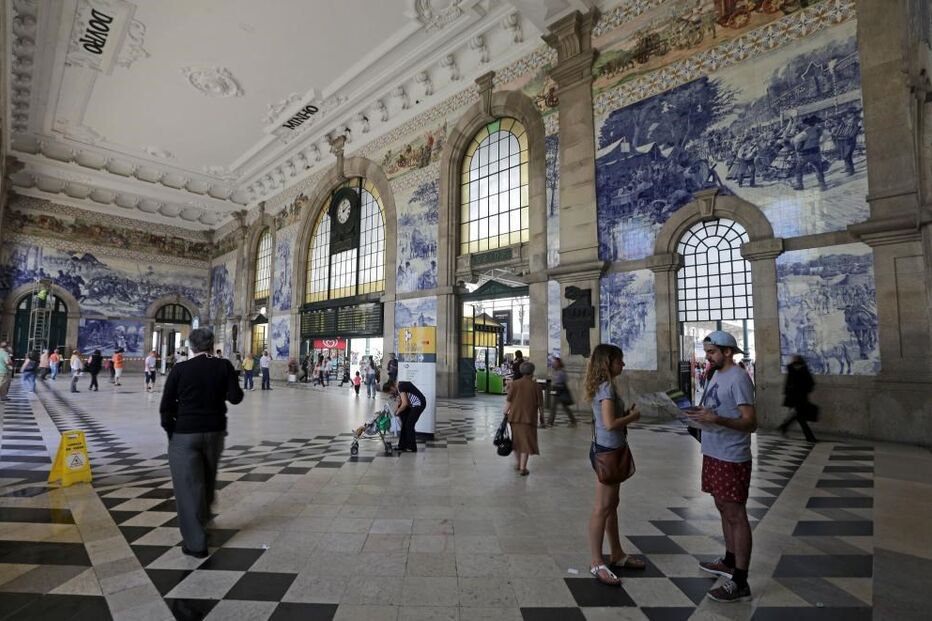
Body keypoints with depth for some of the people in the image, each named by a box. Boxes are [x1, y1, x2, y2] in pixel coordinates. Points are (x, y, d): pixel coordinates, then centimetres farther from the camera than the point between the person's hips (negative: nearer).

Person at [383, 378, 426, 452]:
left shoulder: (401, 386, -23)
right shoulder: (397, 387, 6)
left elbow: (404, 404, -27)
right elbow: (400, 402, 13)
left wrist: (397, 412, -13)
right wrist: (394, 412, 4)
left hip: (419, 403, -10)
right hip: (412, 404, 10)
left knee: (409, 425, -6)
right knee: (404, 423, 11)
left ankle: (412, 448, 5)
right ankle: (402, 445, 21)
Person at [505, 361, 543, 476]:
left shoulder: (514, 384, -1)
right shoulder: (535, 386, -5)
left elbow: (508, 401, -2)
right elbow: (540, 404, -1)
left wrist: (505, 413, 7)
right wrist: (541, 416, 13)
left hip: (515, 416, 3)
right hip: (529, 418, -3)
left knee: (516, 440, 18)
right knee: (526, 442, 3)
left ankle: (517, 463, 31)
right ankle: (523, 468, 2)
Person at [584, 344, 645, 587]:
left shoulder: (603, 386, 10)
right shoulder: (607, 387, -19)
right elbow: (610, 423, -27)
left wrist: (626, 413, 5)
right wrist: (632, 416, -12)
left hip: (609, 450, 10)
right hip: (607, 452, -10)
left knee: (612, 504, 19)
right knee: (602, 508, -1)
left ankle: (617, 555, 33)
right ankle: (597, 563, 10)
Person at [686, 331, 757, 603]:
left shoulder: (738, 378, -17)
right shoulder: (717, 375, 11)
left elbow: (750, 423, -22)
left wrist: (716, 419, -34)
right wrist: (701, 413, 2)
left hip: (732, 458, -9)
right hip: (714, 454, 9)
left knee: (736, 516, -1)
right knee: (724, 510, 19)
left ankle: (740, 583, 8)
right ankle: (730, 562, 35)